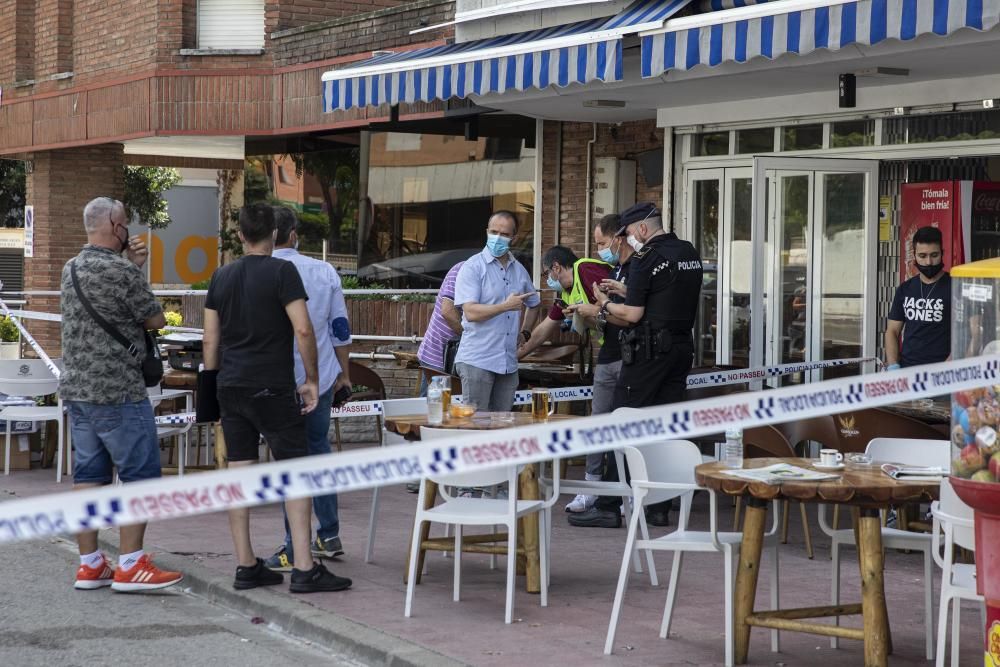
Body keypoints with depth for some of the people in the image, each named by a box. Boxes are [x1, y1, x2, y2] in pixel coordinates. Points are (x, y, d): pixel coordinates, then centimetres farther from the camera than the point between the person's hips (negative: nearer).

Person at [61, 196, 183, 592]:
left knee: (88, 474, 10)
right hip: (118, 391, -8)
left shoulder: (70, 270, 10)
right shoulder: (122, 272, -14)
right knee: (139, 473, -2)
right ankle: (131, 565, -3)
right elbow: (157, 320, -5)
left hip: (76, 388, 8)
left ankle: (90, 565, 11)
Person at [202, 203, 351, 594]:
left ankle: (246, 567, 10)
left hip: (231, 387, 6)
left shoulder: (221, 277, 9)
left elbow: (210, 339, 11)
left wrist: (212, 382, 19)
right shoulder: (282, 272, -7)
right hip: (272, 389, -6)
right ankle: (304, 569, -6)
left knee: (239, 473, 7)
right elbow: (303, 330, -15)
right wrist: (311, 379, -5)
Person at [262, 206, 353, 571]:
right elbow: (340, 327, 5)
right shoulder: (324, 271, 0)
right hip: (322, 377, 4)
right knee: (319, 449, 19)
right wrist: (344, 372, 17)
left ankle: (295, 551, 4)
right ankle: (329, 536, 23)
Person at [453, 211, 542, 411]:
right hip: (477, 362, -6)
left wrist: (525, 333, 20)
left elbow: (534, 304, 33)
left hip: (508, 364, 6)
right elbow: (471, 312, -16)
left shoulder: (519, 270, 15)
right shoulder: (473, 267, -5)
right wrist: (506, 306, -19)